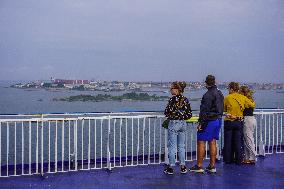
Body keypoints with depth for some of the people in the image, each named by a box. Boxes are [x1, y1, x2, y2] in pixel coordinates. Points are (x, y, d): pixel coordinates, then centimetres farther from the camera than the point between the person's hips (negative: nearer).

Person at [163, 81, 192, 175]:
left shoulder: (173, 99, -12)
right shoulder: (185, 99, 5)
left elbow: (167, 111, -15)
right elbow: (189, 114, 5)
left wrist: (169, 115, 7)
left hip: (173, 123, -6)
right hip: (183, 124, 6)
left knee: (172, 146, 1)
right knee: (181, 146, 13)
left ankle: (171, 167, 6)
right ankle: (183, 166, 16)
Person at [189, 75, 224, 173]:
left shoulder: (208, 95, -16)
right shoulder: (220, 93, 13)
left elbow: (204, 111, -19)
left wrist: (200, 123, -16)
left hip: (209, 121, -9)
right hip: (218, 120, 9)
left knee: (201, 143, -2)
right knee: (212, 143, 12)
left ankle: (199, 166, 1)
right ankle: (212, 166, 14)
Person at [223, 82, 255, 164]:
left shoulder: (227, 98, -8)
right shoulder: (243, 98, -1)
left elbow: (224, 109, 0)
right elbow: (252, 105, 6)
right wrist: (253, 103, 28)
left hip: (228, 122, -2)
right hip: (239, 122, 2)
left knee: (228, 141, 8)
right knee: (238, 142, 9)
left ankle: (228, 159, 13)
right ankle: (238, 160, 12)